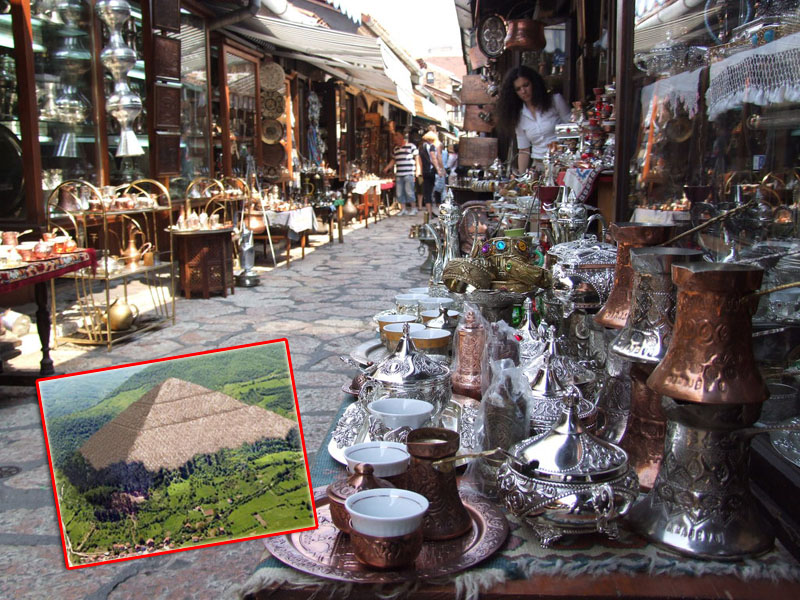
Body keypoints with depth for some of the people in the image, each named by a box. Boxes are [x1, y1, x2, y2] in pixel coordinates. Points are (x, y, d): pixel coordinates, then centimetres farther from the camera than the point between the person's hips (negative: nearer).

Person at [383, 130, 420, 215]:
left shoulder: (411, 146, -2)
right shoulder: (395, 149, 16)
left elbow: (417, 158, -3)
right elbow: (393, 160, 24)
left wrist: (418, 170, -8)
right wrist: (387, 168, 13)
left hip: (409, 174, -6)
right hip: (398, 175, 7)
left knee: (409, 191, -9)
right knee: (399, 192, 5)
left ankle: (414, 208, 4)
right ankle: (403, 209, 13)